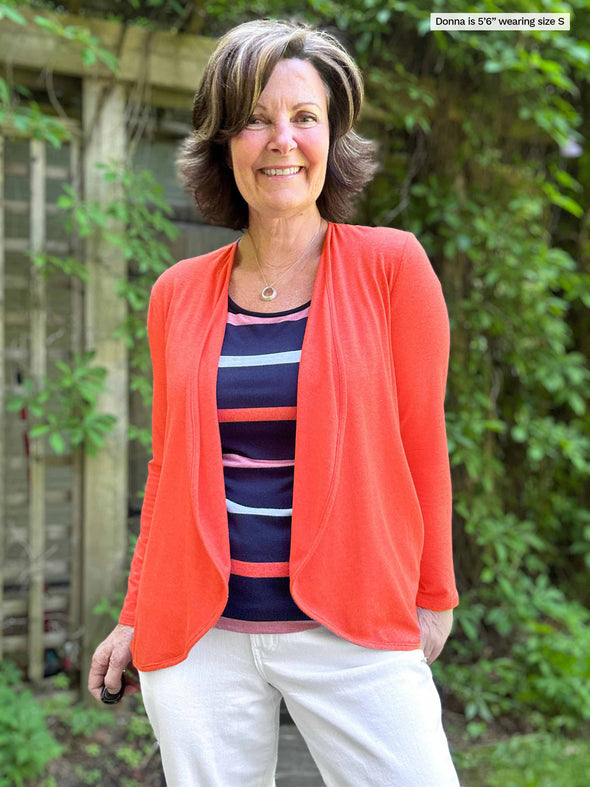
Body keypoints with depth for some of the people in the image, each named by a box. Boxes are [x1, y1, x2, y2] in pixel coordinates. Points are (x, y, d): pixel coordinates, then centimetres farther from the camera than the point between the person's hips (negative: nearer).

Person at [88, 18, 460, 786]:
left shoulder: (391, 266, -3)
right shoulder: (179, 294, 5)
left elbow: (422, 446, 2)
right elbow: (169, 466, 12)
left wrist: (434, 599, 5)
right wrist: (135, 615, 14)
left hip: (352, 630, -2)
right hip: (199, 633, 2)